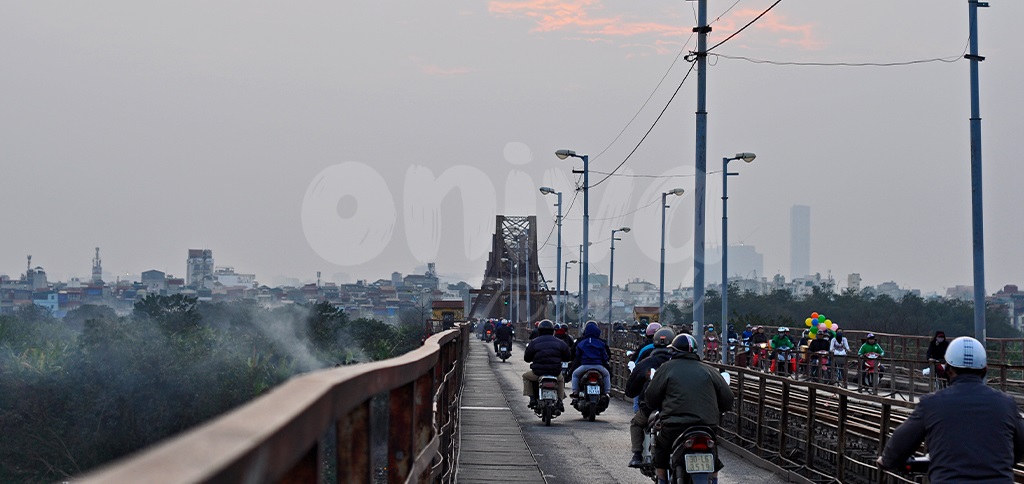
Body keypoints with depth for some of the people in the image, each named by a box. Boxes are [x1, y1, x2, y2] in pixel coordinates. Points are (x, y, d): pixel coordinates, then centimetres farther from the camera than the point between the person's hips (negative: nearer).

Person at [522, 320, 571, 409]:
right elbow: (567, 357, 11)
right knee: (561, 380, 36)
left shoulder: (534, 342, 0)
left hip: (538, 372, -2)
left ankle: (532, 398, 14)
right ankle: (560, 401, 19)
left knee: (526, 376, 28)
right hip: (556, 373, 2)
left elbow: (527, 358, 5)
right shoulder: (559, 342, 5)